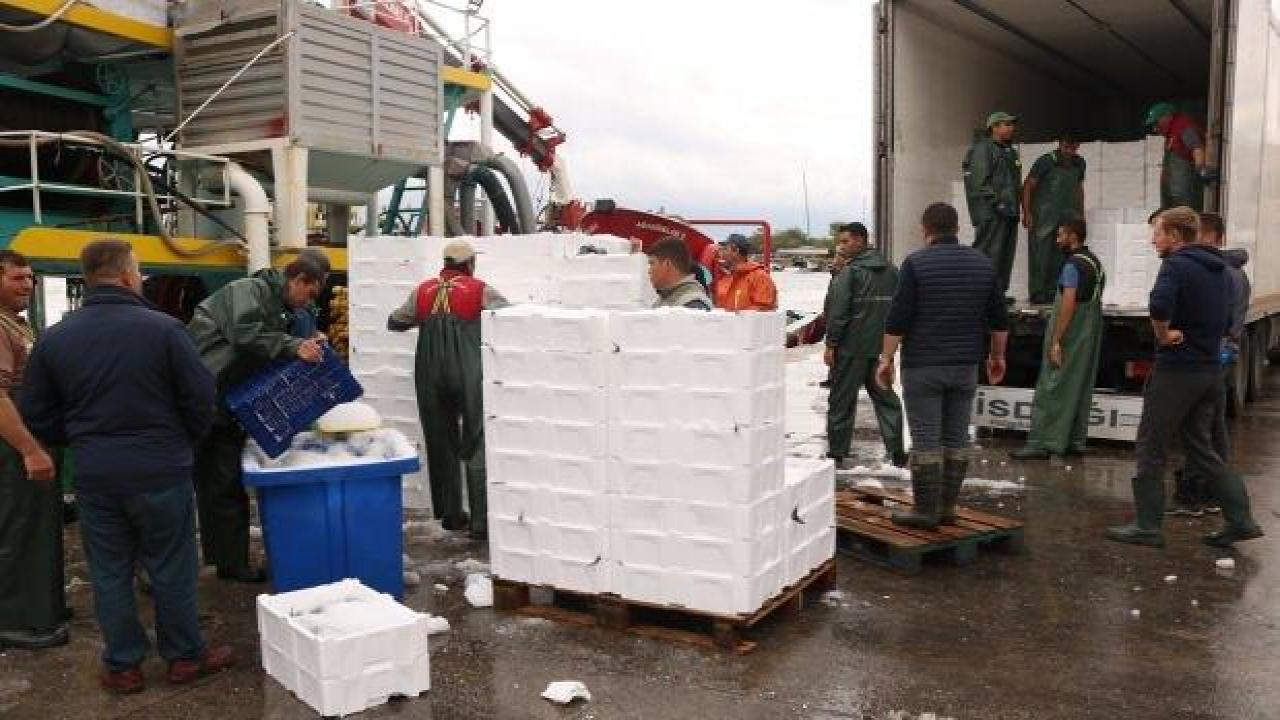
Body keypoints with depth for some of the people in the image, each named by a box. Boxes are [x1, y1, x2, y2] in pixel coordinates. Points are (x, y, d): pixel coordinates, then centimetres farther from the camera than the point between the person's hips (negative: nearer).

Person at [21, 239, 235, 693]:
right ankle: (185, 656, 23)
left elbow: (38, 416, 5)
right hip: (161, 470, -3)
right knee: (171, 569, 10)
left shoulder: (54, 338, -1)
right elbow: (201, 397, -10)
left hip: (95, 475, 3)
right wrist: (184, 444, 8)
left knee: (110, 572, 14)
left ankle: (123, 666, 24)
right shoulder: (162, 328, -14)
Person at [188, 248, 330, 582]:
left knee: (228, 487, 12)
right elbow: (244, 331, -29)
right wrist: (293, 346, -29)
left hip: (228, 410, 9)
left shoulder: (282, 311, 16)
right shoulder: (249, 291, -10)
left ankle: (232, 562, 20)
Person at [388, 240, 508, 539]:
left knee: (441, 446, 14)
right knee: (477, 448, 1)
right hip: (469, 378, -4)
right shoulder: (480, 291, -4)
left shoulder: (423, 292, 7)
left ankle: (450, 515, 21)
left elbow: (394, 322, 16)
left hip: (430, 380, 4)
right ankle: (481, 521, -3)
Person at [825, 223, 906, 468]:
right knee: (885, 397, 12)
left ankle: (837, 453, 10)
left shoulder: (849, 272, -11)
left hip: (851, 347, -5)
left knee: (842, 401, 4)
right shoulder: (891, 271, 8)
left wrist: (831, 344, -8)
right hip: (882, 347, 6)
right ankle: (897, 452, 10)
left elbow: (838, 311, -14)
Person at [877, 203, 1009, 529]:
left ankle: (926, 509, 3)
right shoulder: (983, 263, 8)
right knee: (957, 438, 11)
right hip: (966, 367, 5)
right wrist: (997, 356, 24)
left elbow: (898, 318, -12)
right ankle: (947, 506, 17)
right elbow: (999, 319, 13)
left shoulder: (916, 263, -8)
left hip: (923, 366, -5)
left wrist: (886, 359, -5)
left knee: (926, 439, -1)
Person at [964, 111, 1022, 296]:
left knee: (1006, 255, 10)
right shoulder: (982, 149, -7)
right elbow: (979, 182, -16)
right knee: (989, 254, -11)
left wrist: (1014, 207, 16)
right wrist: (996, 202, -18)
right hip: (991, 213, -9)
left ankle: (999, 293, 16)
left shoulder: (1010, 151, 22)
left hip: (1009, 212, 9)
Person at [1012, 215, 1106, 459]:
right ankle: (1076, 441, 16)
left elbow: (1068, 305, -21)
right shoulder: (1096, 263, 15)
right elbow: (1093, 304, 17)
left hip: (1070, 339, -9)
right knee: (1081, 389, 12)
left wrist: (1056, 341, -21)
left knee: (1052, 389, -7)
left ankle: (1040, 443, -7)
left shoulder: (1073, 265, -14)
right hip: (1090, 339, 9)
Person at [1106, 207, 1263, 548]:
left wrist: (1163, 335, -16)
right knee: (1200, 447, 16)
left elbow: (1159, 305, -32)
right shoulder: (1217, 269, 15)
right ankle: (1240, 519, 14)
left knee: (1150, 446, 2)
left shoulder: (1176, 264, -13)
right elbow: (1226, 319, 25)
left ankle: (1148, 525, 7)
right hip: (1211, 370, 8)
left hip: (1176, 370, -8)